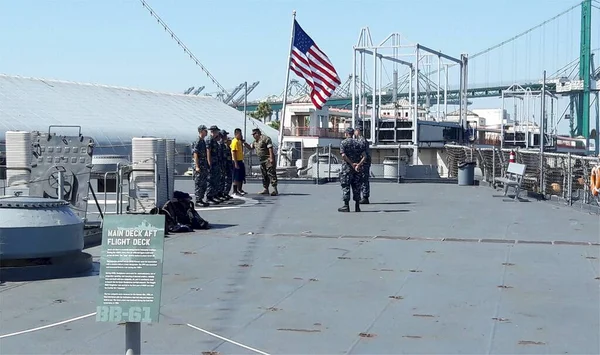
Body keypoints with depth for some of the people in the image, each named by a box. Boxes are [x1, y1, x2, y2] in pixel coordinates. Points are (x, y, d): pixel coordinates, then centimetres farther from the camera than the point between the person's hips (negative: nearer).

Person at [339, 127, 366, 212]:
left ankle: (346, 206, -1)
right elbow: (364, 156, -1)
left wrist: (352, 164, -12)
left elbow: (343, 155, -16)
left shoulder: (343, 143, -3)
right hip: (357, 169, 4)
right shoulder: (359, 143, 9)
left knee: (345, 186, 1)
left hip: (346, 167, -4)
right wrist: (358, 165, -11)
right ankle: (357, 207, 10)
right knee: (356, 187, 9)